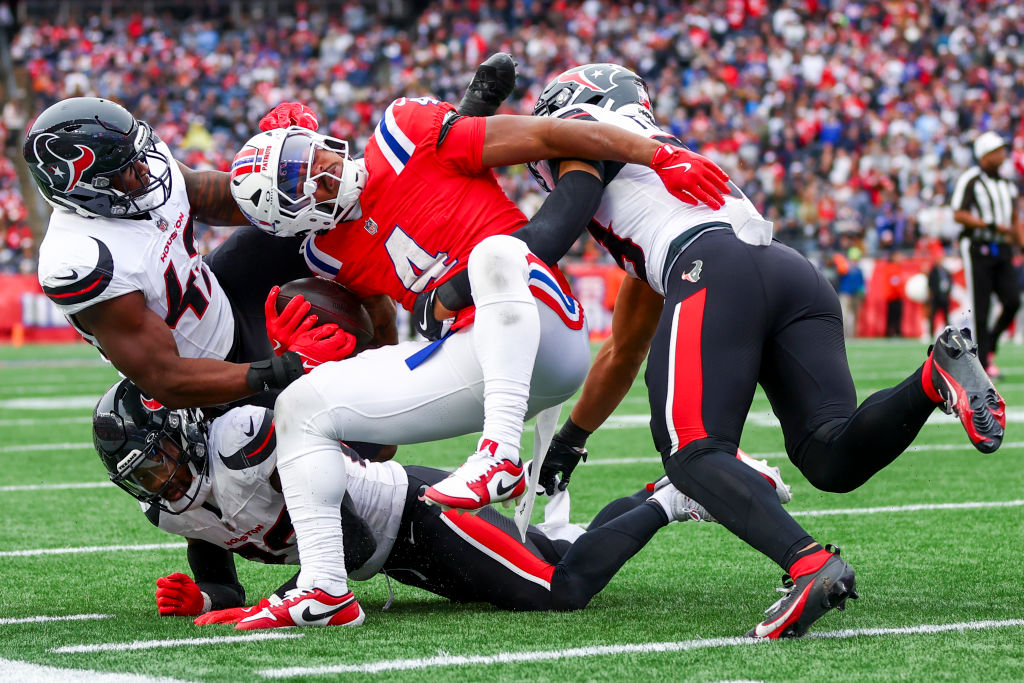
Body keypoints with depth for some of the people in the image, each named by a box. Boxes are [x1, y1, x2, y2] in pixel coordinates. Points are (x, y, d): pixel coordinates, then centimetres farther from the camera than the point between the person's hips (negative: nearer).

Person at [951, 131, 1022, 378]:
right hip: (977, 248, -6)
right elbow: (959, 215, -14)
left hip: (1001, 249, 6)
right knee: (981, 308, -4)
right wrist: (993, 225, -18)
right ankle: (981, 362, 3)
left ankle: (989, 346, 13)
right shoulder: (970, 179, -7)